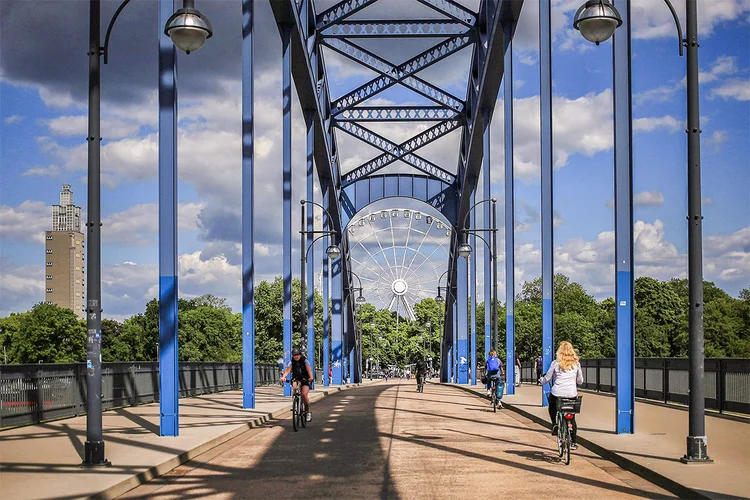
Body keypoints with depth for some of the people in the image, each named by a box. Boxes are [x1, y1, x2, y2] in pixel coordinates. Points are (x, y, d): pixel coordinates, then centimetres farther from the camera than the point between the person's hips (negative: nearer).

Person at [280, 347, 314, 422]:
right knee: (295, 386, -34)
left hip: (305, 380, -2)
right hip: (296, 379, 2)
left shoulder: (305, 361, -10)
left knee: (304, 394, -22)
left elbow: (309, 369, -25)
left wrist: (311, 377, -44)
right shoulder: (291, 362, -5)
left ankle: (308, 412, -6)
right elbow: (287, 370, -19)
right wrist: (283, 377, -40)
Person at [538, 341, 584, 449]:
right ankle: (572, 442, 15)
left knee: (552, 406, 33)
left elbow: (547, 378, 4)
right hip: (572, 394, 1)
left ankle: (554, 424, 14)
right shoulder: (576, 364, 1)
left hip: (557, 393, -1)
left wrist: (541, 380, 26)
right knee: (572, 418, 16)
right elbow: (580, 381, 10)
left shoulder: (555, 363, -4)